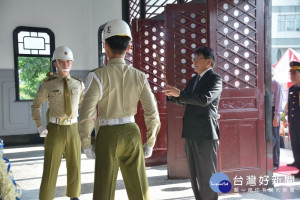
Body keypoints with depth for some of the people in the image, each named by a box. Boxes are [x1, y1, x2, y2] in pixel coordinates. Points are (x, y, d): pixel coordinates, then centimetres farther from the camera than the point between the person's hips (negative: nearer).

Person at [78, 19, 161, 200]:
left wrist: (86, 144, -4)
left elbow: (87, 114, -16)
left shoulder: (100, 75, -13)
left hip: (108, 134, -3)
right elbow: (153, 113, -3)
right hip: (132, 132, 3)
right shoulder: (139, 76, -3)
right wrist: (150, 142, 8)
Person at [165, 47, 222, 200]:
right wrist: (172, 95, 3)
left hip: (205, 134, -8)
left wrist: (179, 93, -21)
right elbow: (184, 100, 24)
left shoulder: (215, 79, -7)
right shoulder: (194, 80, 17)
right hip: (191, 133, 8)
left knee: (207, 174, 1)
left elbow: (204, 99, -24)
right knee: (194, 174, 15)